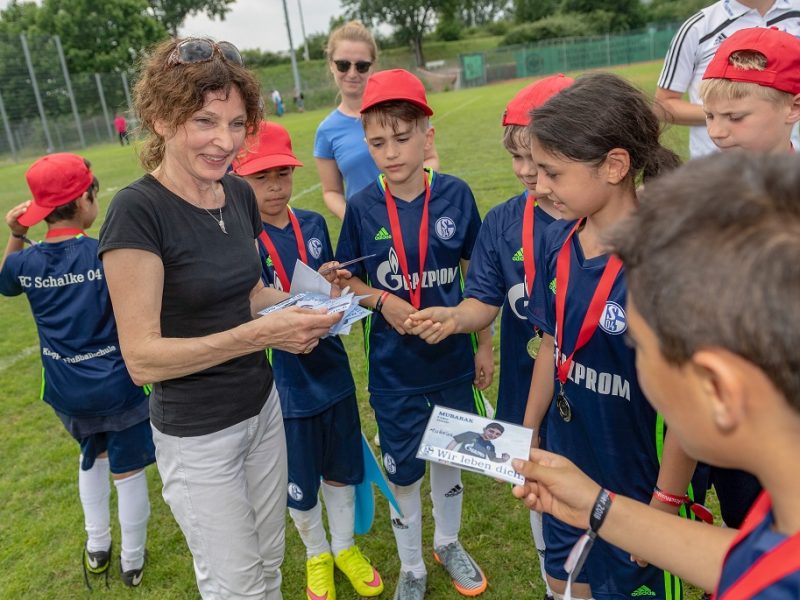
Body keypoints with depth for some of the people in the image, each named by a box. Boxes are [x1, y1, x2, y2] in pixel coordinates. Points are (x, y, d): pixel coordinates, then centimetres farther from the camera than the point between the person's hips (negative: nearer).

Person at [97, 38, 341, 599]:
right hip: (196, 433, -6)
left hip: (263, 406, 6)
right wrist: (259, 333, -31)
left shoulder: (241, 194, -2)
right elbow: (142, 357, -23)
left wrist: (303, 304, -6)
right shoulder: (138, 211, -22)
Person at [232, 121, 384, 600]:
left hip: (331, 369, 4)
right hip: (284, 382, -4)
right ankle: (317, 555, 44)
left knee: (342, 468, 19)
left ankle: (345, 546, 45)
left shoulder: (314, 223, 0)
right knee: (299, 482, 15)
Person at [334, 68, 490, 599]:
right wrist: (384, 300, -18)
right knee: (403, 472, 13)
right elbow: (348, 279, 1)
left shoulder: (455, 195, -9)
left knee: (449, 455, 21)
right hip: (394, 368, -1)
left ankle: (449, 543, 49)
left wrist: (485, 341, 3)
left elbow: (476, 272, 1)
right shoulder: (362, 207, -10)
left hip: (451, 358, 1)